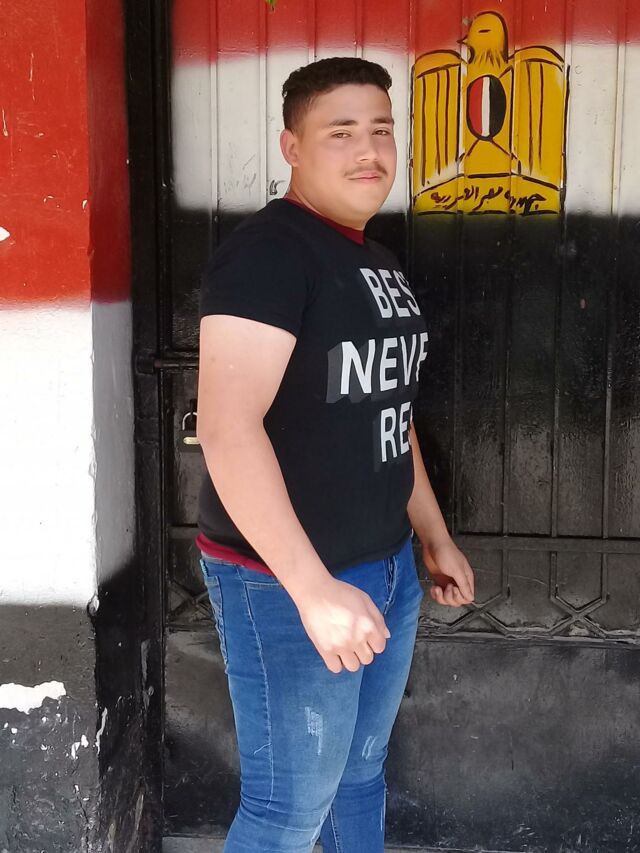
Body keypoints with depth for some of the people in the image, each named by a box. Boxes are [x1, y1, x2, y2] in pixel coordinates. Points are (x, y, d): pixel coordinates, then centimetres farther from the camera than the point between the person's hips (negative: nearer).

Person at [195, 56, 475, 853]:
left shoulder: (376, 263, 11)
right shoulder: (267, 250, -18)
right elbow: (227, 427, -27)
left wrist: (436, 537, 22)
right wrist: (312, 588, -29)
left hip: (388, 569, 8)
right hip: (283, 580, -8)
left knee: (361, 773, 20)